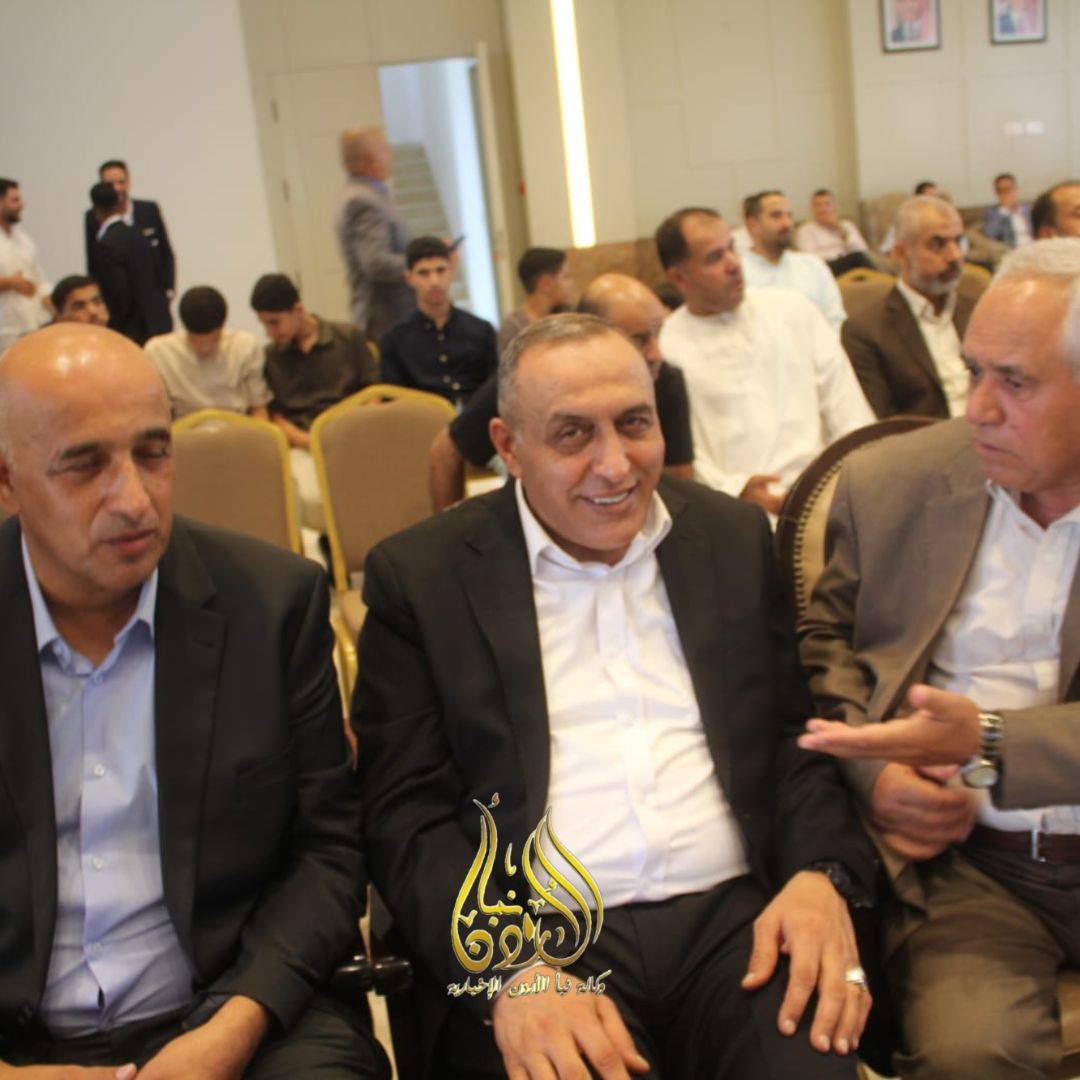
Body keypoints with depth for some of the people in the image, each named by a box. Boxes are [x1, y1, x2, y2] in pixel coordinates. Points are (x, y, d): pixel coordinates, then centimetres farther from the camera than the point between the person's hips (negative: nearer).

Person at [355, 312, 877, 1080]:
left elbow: (798, 736, 12)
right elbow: (406, 814, -2)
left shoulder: (735, 538, 12)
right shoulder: (419, 577, 2)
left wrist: (822, 875, -8)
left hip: (736, 921, 3)